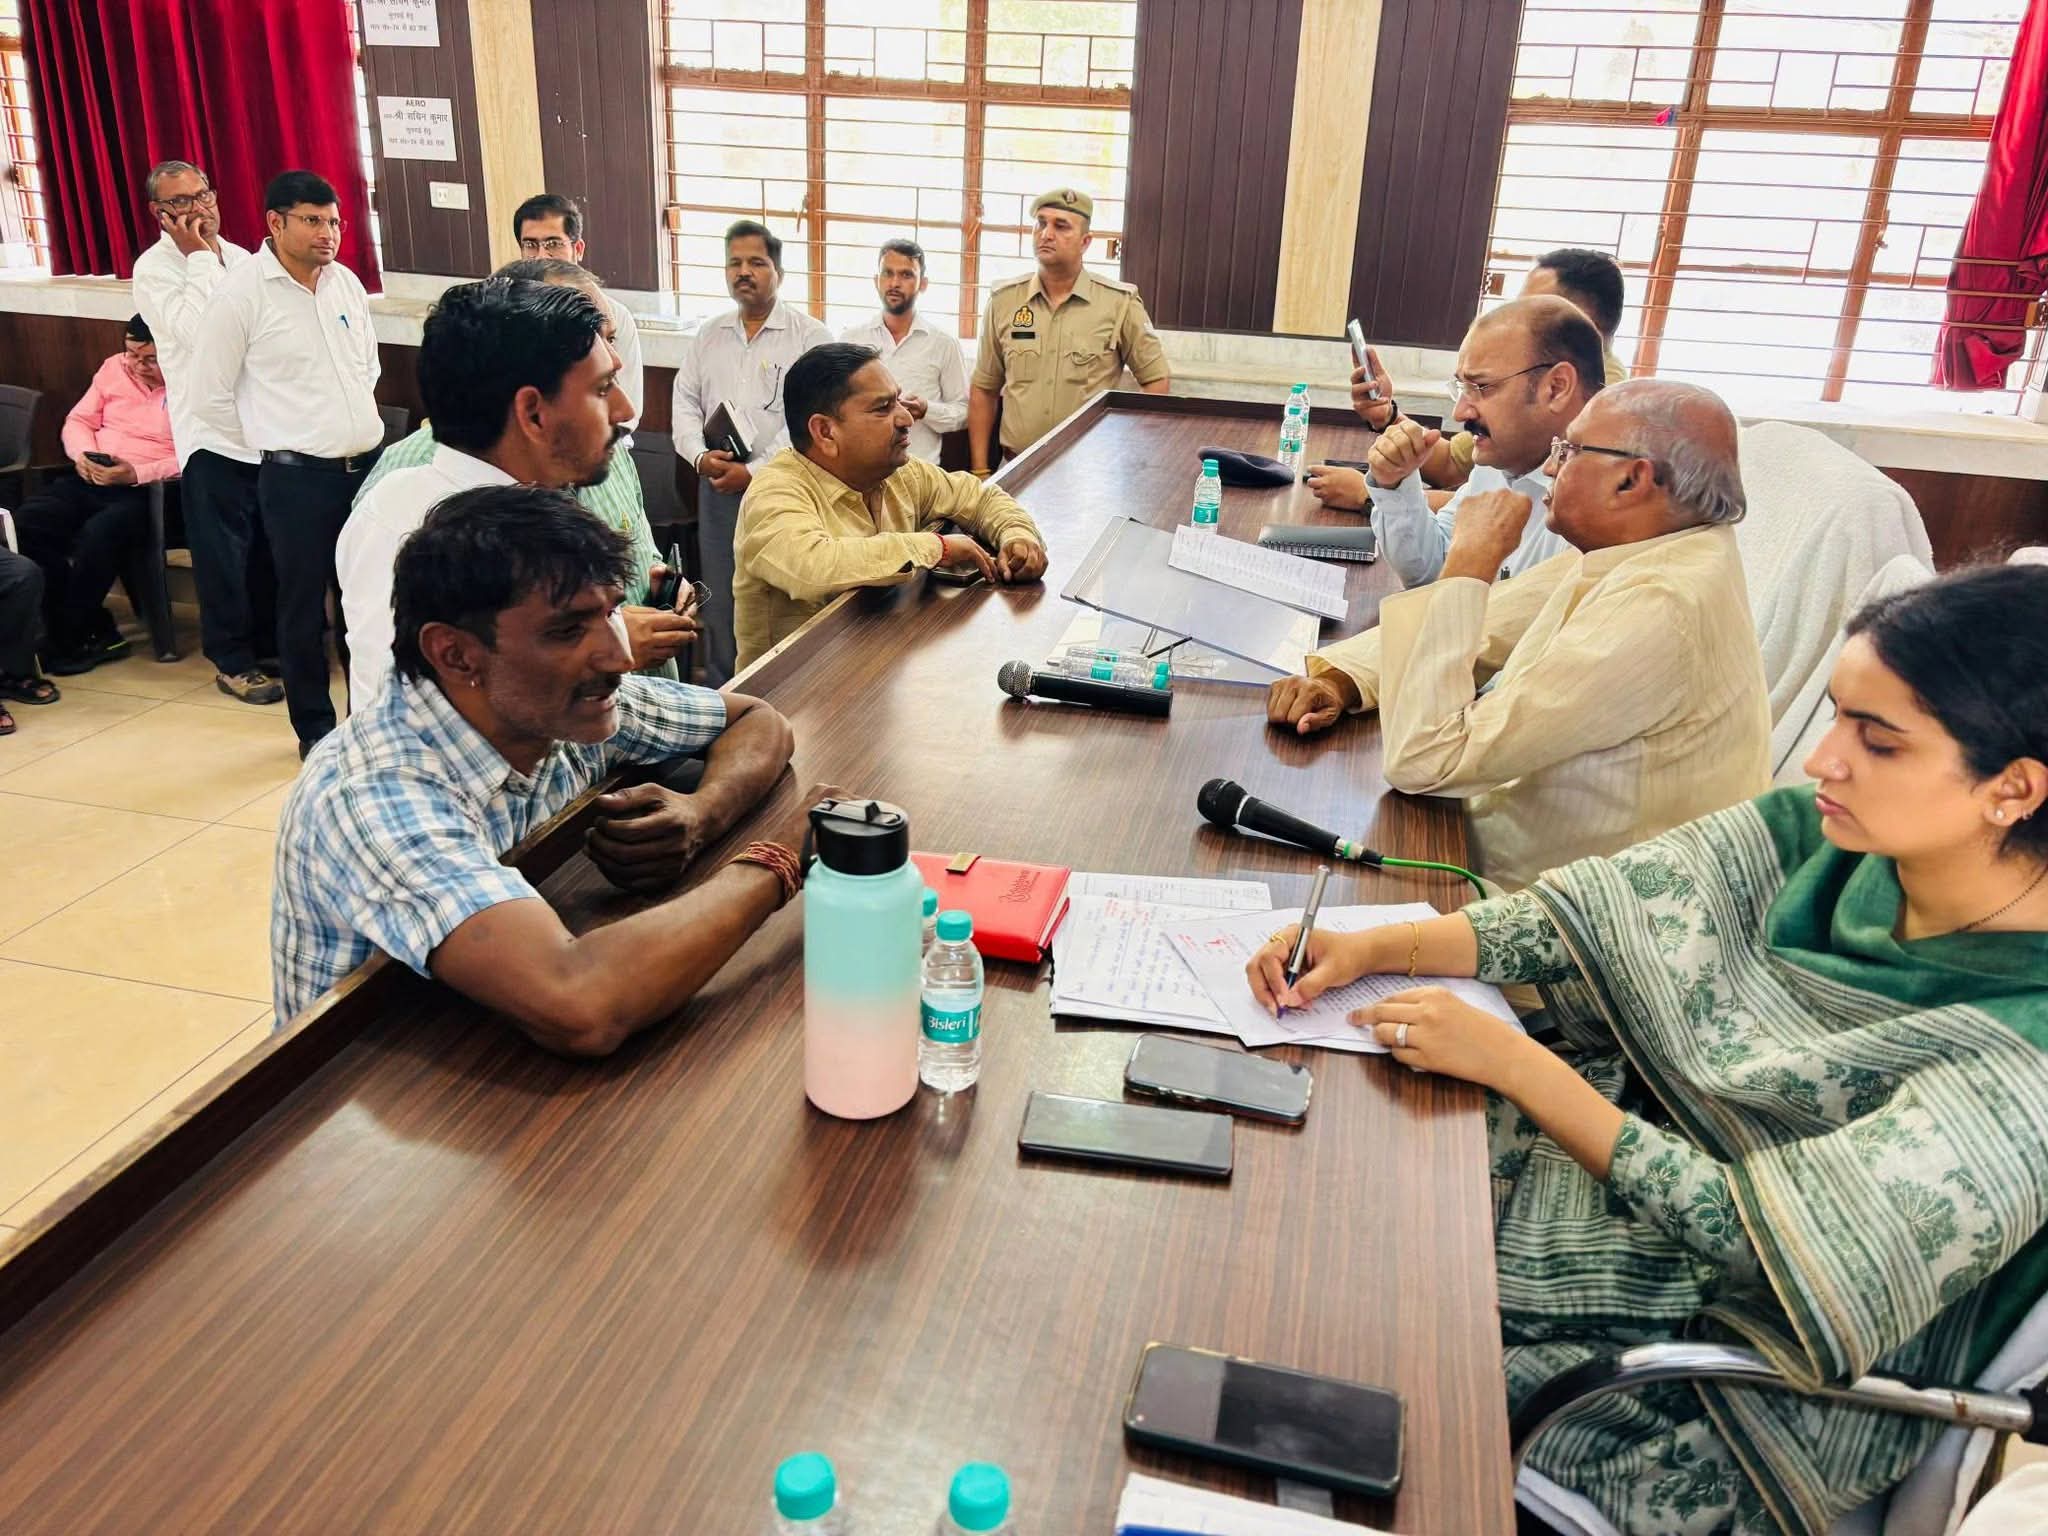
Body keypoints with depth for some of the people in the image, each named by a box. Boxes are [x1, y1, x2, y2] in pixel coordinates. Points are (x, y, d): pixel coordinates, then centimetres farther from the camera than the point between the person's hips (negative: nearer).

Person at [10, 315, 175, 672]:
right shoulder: (114, 367, 15)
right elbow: (79, 420, 20)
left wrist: (136, 474, -22)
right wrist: (82, 454, -2)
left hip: (145, 490, -6)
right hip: (89, 479, 6)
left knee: (99, 534, -35)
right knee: (24, 524, -21)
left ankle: (71, 638, -12)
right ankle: (95, 631, -12)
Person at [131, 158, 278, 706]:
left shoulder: (239, 257, 12)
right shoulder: (155, 268, -5)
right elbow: (197, 331, -20)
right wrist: (199, 258, -14)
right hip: (212, 432, -5)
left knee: (270, 548, 11)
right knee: (225, 554, 1)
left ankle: (268, 644, 25)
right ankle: (232, 660, 13)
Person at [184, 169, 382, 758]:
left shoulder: (346, 283, 7)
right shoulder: (240, 294, -8)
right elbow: (210, 398, -3)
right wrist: (282, 434, 1)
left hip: (367, 464, 5)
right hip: (296, 477, -4)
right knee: (303, 607, 7)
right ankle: (314, 727, 20)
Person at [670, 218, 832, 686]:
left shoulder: (810, 336, -4)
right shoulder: (708, 336, 14)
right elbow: (685, 403, 12)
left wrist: (754, 472, -16)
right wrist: (700, 457, -8)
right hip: (717, 488, 5)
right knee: (719, 598, 10)